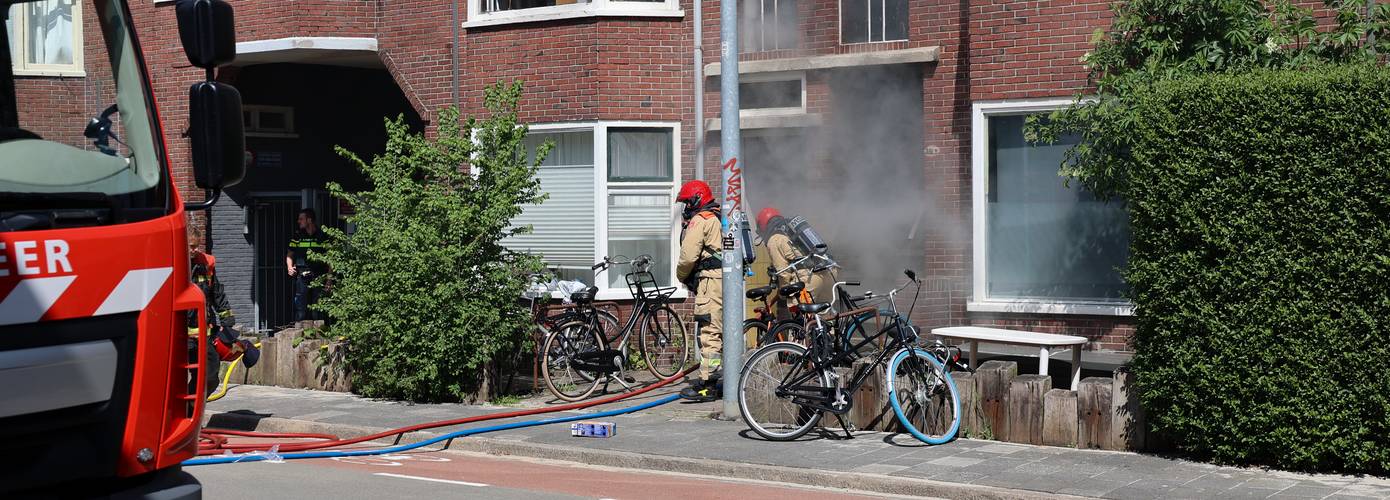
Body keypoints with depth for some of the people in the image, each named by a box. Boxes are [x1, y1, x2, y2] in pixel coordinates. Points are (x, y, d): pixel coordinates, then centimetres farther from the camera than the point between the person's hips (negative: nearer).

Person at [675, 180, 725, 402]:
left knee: (709, 333, -11)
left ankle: (708, 384, -13)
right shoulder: (718, 219, 23)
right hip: (727, 279, 10)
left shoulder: (699, 221, -7)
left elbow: (688, 256, -14)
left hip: (711, 281, -10)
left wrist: (682, 275, 5)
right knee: (723, 331, 14)